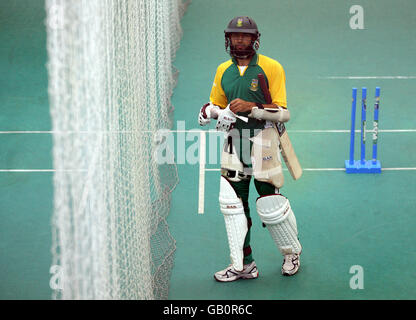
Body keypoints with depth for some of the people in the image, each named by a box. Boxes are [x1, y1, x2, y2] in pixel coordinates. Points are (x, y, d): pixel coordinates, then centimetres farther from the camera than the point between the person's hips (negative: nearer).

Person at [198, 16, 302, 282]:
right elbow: (216, 104, 20)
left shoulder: (271, 68, -6)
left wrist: (251, 107, -23)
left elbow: (283, 113, -10)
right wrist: (211, 112, -4)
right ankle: (243, 265, 12)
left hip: (263, 140, -5)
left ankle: (292, 252, 24)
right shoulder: (223, 70, 11)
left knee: (270, 204, -2)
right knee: (233, 202, 2)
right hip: (233, 140, 5)